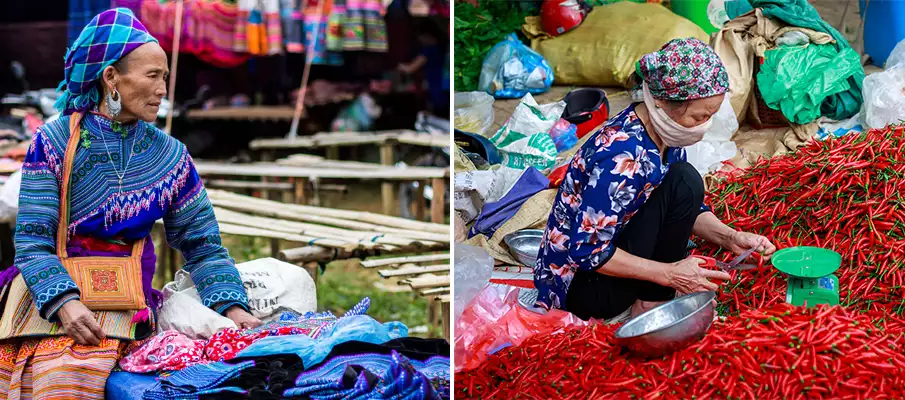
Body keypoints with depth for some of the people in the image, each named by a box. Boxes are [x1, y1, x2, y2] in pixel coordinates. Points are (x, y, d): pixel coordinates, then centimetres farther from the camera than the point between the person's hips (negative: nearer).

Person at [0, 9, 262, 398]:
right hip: (50, 289, -1)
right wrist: (65, 303, -23)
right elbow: (32, 240, -7)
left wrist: (234, 307, -6)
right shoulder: (54, 141, -2)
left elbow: (202, 244, 10)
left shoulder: (170, 155, 7)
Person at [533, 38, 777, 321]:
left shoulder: (666, 136, -2)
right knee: (683, 183, -19)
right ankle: (650, 304, -9)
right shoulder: (622, 157, -30)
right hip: (580, 285, -9)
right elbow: (587, 251, -27)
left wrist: (731, 238, -7)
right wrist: (669, 273, -25)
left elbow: (691, 209, 12)